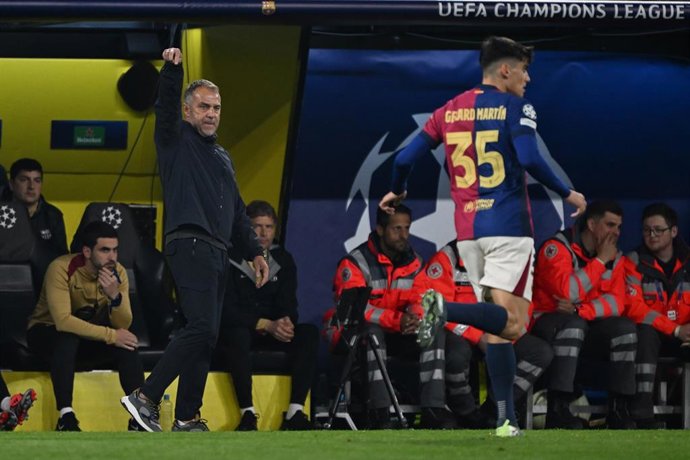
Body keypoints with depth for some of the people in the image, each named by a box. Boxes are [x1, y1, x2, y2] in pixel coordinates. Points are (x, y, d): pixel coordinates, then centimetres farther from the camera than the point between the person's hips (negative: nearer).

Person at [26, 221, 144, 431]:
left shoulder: (118, 273, -12)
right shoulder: (62, 268, -27)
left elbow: (123, 325, -18)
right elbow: (63, 321, -36)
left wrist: (114, 295, -37)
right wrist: (111, 335, -35)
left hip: (89, 336, 4)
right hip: (46, 333, -4)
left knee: (127, 343, -22)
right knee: (68, 339, -38)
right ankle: (66, 418, -37)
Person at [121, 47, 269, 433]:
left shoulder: (223, 158, 27)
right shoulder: (177, 141, 5)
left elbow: (238, 212, 29)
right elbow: (167, 107, -15)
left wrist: (255, 252, 20)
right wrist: (172, 70, -33)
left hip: (218, 254, 8)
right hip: (190, 245, -8)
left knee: (205, 337, 5)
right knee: (202, 328, -20)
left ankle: (188, 418, 6)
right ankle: (146, 397, -18)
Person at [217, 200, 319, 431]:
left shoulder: (283, 260, 9)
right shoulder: (229, 259, -7)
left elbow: (288, 306, 3)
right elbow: (227, 311, -15)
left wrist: (286, 322, -23)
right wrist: (266, 325, -26)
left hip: (271, 332, 5)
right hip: (235, 331, -5)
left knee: (309, 332, -23)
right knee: (239, 334, -40)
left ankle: (295, 413, -31)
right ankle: (248, 414, -41)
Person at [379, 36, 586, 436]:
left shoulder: (449, 111, 12)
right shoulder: (515, 108, -4)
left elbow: (405, 159, 9)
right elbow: (530, 160, -19)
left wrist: (397, 192, 29)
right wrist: (568, 194, -5)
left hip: (468, 230, 6)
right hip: (509, 227, -6)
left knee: (500, 327, 12)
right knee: (513, 324, -11)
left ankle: (507, 419, 5)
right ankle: (445, 310, -35)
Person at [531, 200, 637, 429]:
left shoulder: (614, 257, 8)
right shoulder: (558, 247, -13)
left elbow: (616, 302, -6)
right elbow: (568, 292, -27)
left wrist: (579, 310, -24)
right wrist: (600, 261, -18)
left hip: (587, 327, 6)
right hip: (547, 323, -6)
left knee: (625, 328, -18)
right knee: (572, 324, -37)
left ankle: (619, 409, -16)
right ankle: (558, 409, -40)